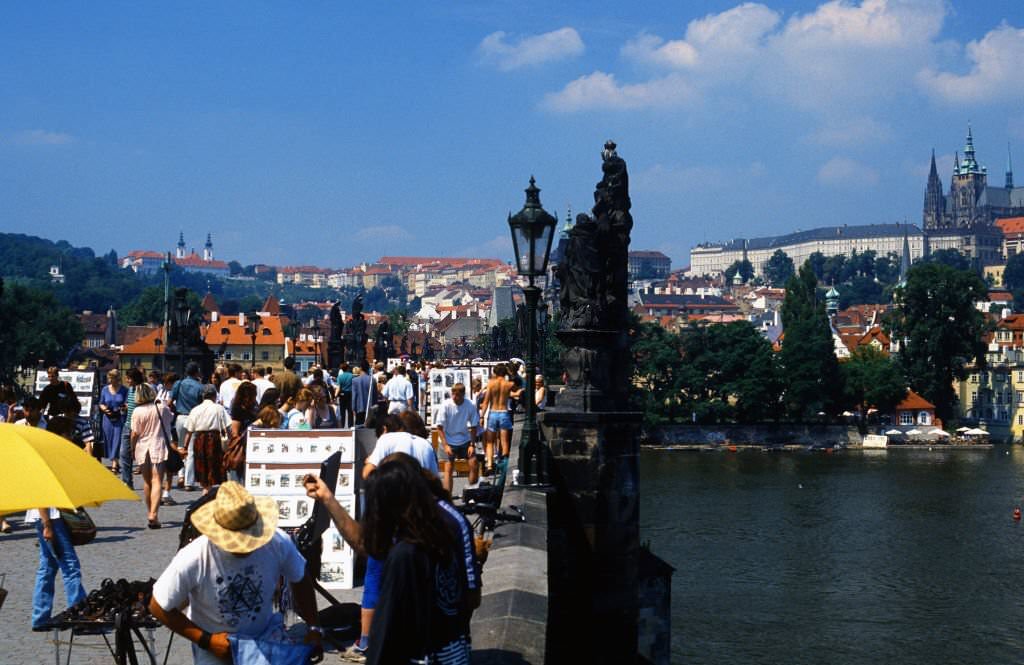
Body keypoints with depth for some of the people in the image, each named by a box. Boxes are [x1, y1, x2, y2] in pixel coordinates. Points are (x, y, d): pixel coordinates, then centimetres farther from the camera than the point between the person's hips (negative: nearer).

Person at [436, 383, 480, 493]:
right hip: (449, 441, -2)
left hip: (465, 440, 2)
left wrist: (472, 445, -8)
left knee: (474, 465, -5)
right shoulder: (446, 405, -17)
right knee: (448, 469, -8)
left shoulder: (470, 406, -12)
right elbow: (440, 427, -12)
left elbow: (474, 427, -1)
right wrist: (445, 445, -18)